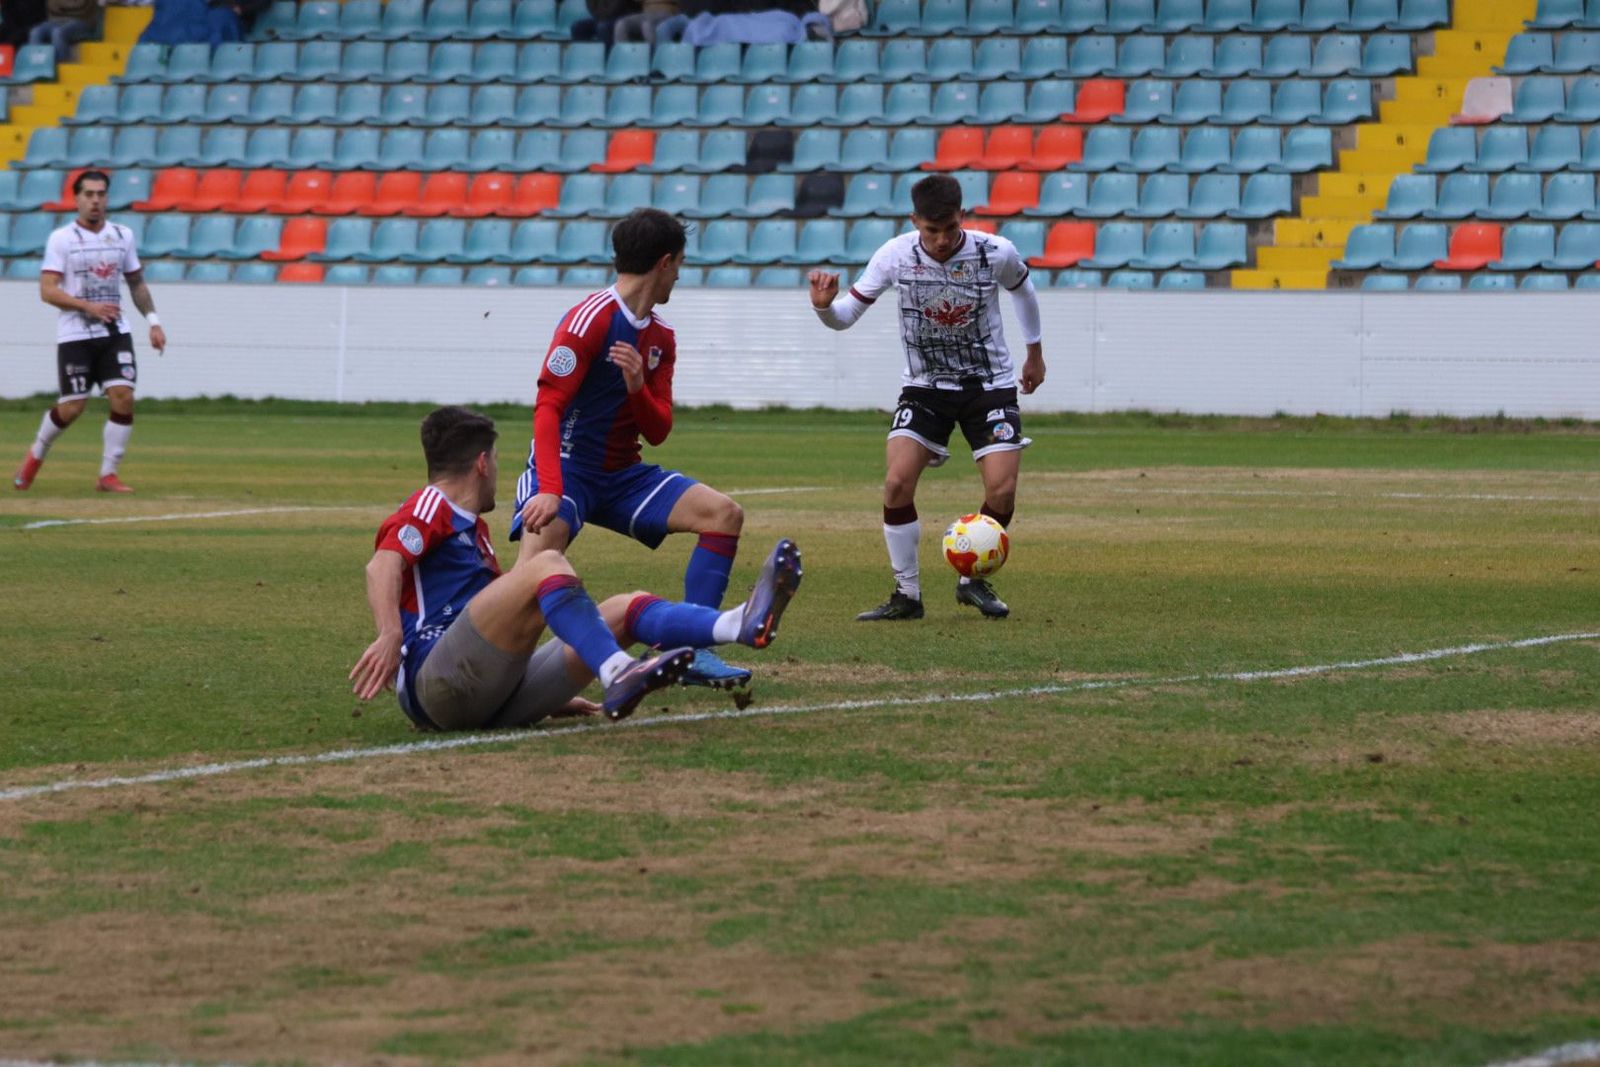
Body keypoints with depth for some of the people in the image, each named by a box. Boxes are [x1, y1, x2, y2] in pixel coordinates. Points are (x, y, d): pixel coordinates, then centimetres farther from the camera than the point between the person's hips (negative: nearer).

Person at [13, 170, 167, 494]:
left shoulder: (123, 236, 9)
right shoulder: (61, 239, -4)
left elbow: (137, 284, 19)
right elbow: (47, 291, -11)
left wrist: (153, 321, 9)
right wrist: (88, 306, -22)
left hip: (115, 333, 3)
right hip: (75, 335, -3)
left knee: (123, 397, -13)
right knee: (71, 408, -3)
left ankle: (108, 475, -4)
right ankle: (37, 453, 26)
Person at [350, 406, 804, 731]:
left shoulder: (471, 528, 32)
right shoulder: (430, 506, 4)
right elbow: (382, 566, -15)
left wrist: (552, 694, 30)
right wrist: (390, 635, -33)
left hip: (493, 702, 9)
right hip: (433, 683, -9)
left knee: (623, 610, 4)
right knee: (548, 565, -25)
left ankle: (741, 625, -20)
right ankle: (618, 677, -43)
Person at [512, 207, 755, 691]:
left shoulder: (661, 337, 10)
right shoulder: (590, 319, -14)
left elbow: (658, 432, 8)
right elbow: (548, 408, -21)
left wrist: (637, 388, -15)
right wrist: (550, 492, -34)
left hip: (622, 474, 8)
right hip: (567, 469, -8)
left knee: (724, 513, -8)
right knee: (540, 545, -37)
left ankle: (693, 653, -9)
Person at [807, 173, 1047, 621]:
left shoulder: (996, 253, -15)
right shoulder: (896, 256, -15)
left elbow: (1022, 289, 9)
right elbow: (845, 316, -9)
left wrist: (1035, 353, 20)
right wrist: (824, 305, -32)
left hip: (989, 386, 0)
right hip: (924, 387, 0)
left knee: (1002, 490, -14)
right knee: (898, 482, -18)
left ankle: (974, 581, 13)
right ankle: (907, 594, -3)